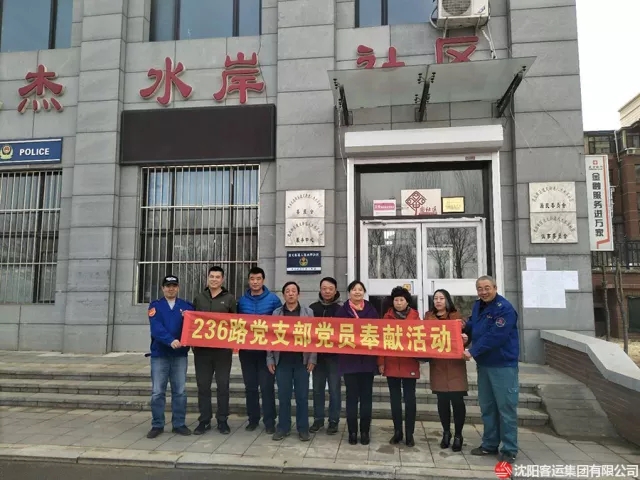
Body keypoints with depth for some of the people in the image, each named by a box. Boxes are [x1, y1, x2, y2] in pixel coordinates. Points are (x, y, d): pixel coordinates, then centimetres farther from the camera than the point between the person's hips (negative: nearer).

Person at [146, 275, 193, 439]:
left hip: (180, 354, 1)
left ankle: (179, 424, 15)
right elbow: (156, 328, -12)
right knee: (157, 392, 2)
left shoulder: (186, 306, 8)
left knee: (180, 391, 5)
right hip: (159, 354, -1)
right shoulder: (155, 306, 3)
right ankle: (157, 425, 14)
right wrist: (170, 341, -28)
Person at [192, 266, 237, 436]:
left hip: (223, 348, -2)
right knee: (203, 385, 7)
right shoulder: (199, 298, 11)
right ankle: (204, 420, 17)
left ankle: (222, 420, 14)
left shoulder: (229, 298, 4)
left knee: (223, 385, 4)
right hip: (202, 348, 2)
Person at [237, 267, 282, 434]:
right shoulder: (242, 300, 5)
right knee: (250, 386, 11)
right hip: (247, 350, 3)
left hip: (267, 349, -3)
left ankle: (269, 421, 10)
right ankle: (253, 419, 24)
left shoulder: (273, 299, -3)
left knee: (267, 387, 0)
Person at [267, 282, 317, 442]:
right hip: (282, 360, 1)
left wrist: (312, 359, -5)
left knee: (302, 396, 5)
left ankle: (303, 428, 17)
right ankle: (283, 427, 20)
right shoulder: (276, 313, 6)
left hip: (302, 360, -1)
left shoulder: (308, 312, 3)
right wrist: (270, 359, 2)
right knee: (283, 396, 7)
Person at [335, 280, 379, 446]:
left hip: (368, 359, 1)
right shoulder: (342, 311, 3)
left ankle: (365, 431, 17)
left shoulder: (371, 310, 7)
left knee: (366, 396, 7)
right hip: (350, 359, -1)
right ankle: (352, 431, 14)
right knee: (352, 396, 4)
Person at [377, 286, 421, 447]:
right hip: (391, 364, 1)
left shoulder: (415, 317, 2)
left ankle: (410, 433, 13)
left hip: (409, 364, -1)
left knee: (409, 398, 4)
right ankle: (397, 432, 20)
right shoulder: (387, 317, 5)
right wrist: (381, 362, -2)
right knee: (395, 398, 9)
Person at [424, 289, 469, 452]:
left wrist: (464, 339, -25)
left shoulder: (456, 316, 2)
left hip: (455, 363, -2)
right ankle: (446, 432, 24)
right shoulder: (428, 316, 9)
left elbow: (463, 334, -3)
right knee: (442, 399, 7)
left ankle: (458, 435, 13)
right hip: (437, 363, 2)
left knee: (457, 399, -2)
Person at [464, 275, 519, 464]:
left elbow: (495, 336, -25)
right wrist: (465, 326, -2)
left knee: (506, 407, 0)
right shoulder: (478, 305, 9)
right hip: (483, 364, 8)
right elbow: (473, 326, 21)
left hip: (503, 365, -8)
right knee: (487, 406, 16)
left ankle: (509, 450, 11)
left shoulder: (504, 308, -18)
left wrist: (473, 352, -21)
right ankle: (489, 444, 28)